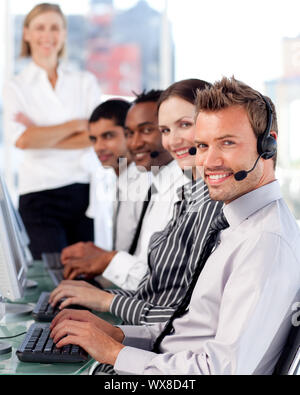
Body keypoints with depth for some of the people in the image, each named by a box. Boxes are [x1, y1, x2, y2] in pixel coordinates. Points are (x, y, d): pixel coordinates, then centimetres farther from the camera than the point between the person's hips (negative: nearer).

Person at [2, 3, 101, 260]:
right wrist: (76, 125, -7)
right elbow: (22, 139, -12)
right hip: (40, 193, -2)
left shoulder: (85, 82, 12)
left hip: (84, 188, 2)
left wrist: (43, 137, -8)